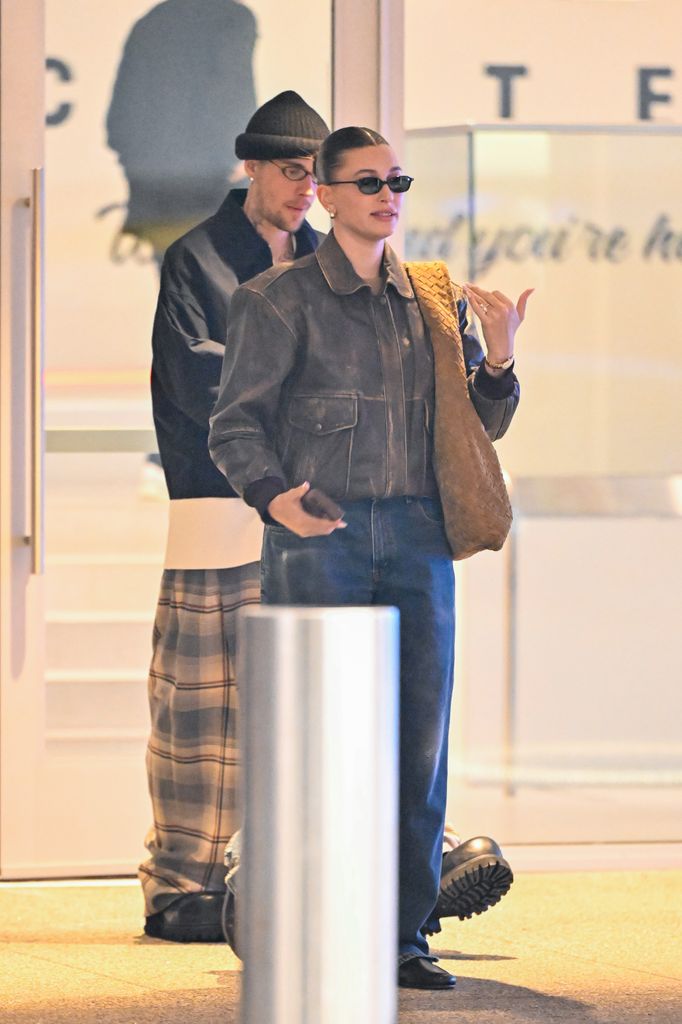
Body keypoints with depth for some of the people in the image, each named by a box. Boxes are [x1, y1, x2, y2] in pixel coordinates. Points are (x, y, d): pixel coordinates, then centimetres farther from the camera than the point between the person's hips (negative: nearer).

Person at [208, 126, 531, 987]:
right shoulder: (281, 299, 2)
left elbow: (479, 426, 18)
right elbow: (235, 424, -1)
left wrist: (498, 359, -1)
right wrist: (273, 497, -19)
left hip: (418, 538, 4)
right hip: (321, 537, -4)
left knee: (420, 738, 1)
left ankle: (404, 938, 8)